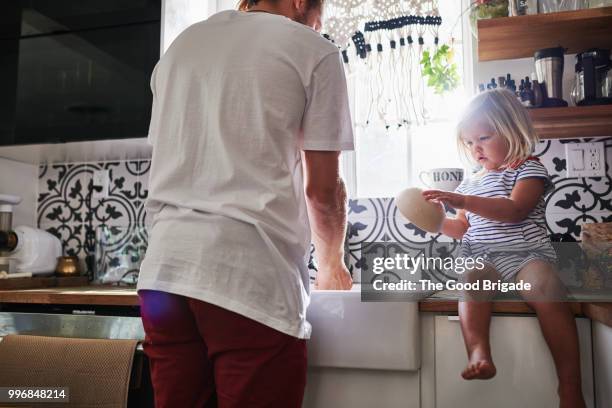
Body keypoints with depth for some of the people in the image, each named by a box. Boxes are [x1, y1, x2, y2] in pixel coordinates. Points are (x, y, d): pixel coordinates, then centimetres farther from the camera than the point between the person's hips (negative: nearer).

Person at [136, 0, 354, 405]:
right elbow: (323, 189, 2)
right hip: (250, 274, -6)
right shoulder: (314, 51, 4)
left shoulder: (179, 45, 21)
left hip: (164, 268, 6)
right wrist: (331, 265, 20)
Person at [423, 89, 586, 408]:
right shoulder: (470, 183, 22)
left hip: (526, 255, -3)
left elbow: (515, 210, -14)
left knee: (545, 287, -32)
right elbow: (462, 228, 28)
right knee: (472, 277, -31)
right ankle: (478, 353, -49)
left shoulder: (528, 169, 5)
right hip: (483, 259, 4)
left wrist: (464, 201, -23)